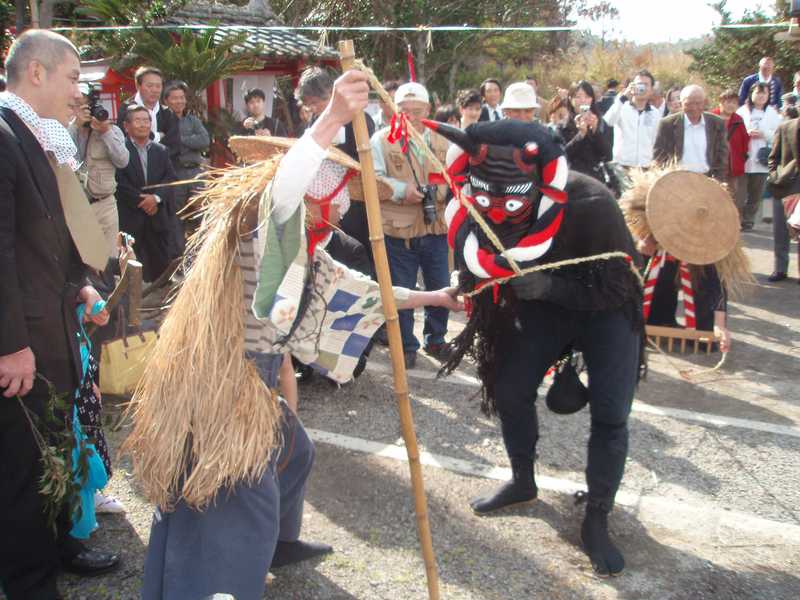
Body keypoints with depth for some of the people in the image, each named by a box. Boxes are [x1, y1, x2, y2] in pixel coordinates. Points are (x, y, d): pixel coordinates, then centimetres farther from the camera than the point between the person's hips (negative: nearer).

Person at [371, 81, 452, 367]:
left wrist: (442, 190, -8)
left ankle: (435, 339, 34)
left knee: (440, 288, 14)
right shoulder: (382, 139, -4)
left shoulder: (442, 139, 9)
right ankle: (406, 347, 21)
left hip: (436, 228, 4)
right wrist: (401, 189, -24)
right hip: (398, 230, -4)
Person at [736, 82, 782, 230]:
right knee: (739, 194, -6)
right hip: (742, 160, -2)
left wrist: (763, 134, -10)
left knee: (756, 195, 5)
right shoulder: (742, 111, 6)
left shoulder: (772, 113, 11)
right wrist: (746, 134, -14)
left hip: (761, 161, 2)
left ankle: (748, 221, 16)